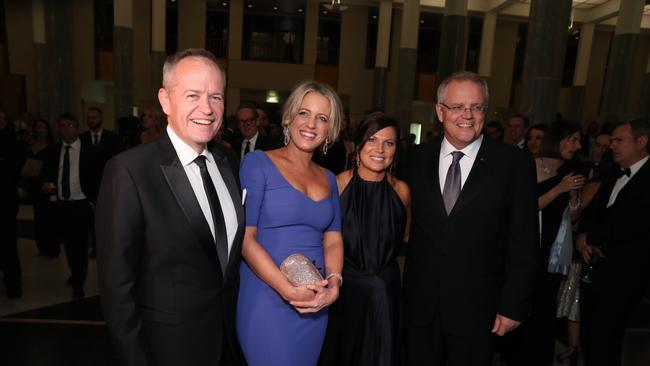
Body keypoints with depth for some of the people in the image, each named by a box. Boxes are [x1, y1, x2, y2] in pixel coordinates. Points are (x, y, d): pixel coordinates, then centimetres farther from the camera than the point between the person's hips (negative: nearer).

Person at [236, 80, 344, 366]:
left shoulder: (328, 178, 9)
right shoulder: (257, 163, -7)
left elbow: (333, 239, 8)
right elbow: (245, 238, -12)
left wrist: (334, 283, -10)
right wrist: (289, 290, -17)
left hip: (315, 304, 5)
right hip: (266, 299, -5)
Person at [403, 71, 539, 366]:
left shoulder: (515, 164, -7)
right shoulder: (418, 159, 0)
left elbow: (523, 244, -5)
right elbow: (405, 223, 4)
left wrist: (513, 306, -6)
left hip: (476, 308, -2)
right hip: (420, 305, 2)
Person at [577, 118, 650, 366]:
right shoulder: (613, 177, 16)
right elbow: (591, 212, 15)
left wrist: (590, 238, -8)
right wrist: (582, 236, -5)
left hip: (623, 274, -7)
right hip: (595, 266, 7)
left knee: (604, 339, -1)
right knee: (588, 333, 15)